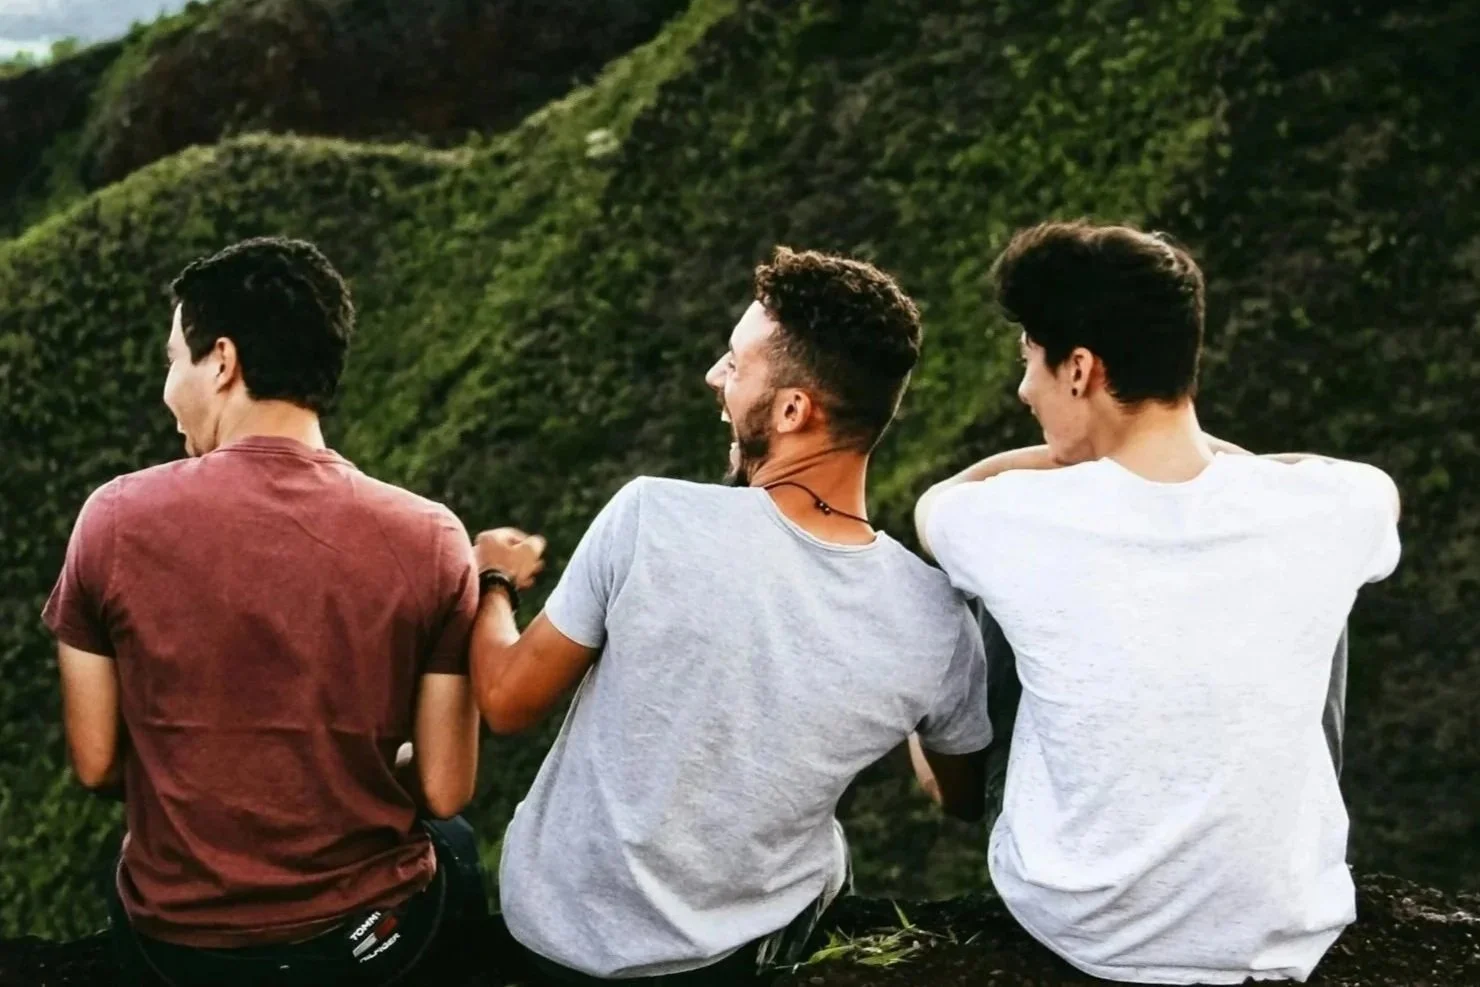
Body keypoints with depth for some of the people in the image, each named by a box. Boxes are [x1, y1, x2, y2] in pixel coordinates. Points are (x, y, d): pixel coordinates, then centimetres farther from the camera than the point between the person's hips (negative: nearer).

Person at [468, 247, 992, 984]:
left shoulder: (650, 519, -29)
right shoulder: (935, 625, -22)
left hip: (554, 923, -1)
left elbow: (507, 702, -14)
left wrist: (493, 581, 7)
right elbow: (969, 804, -1)